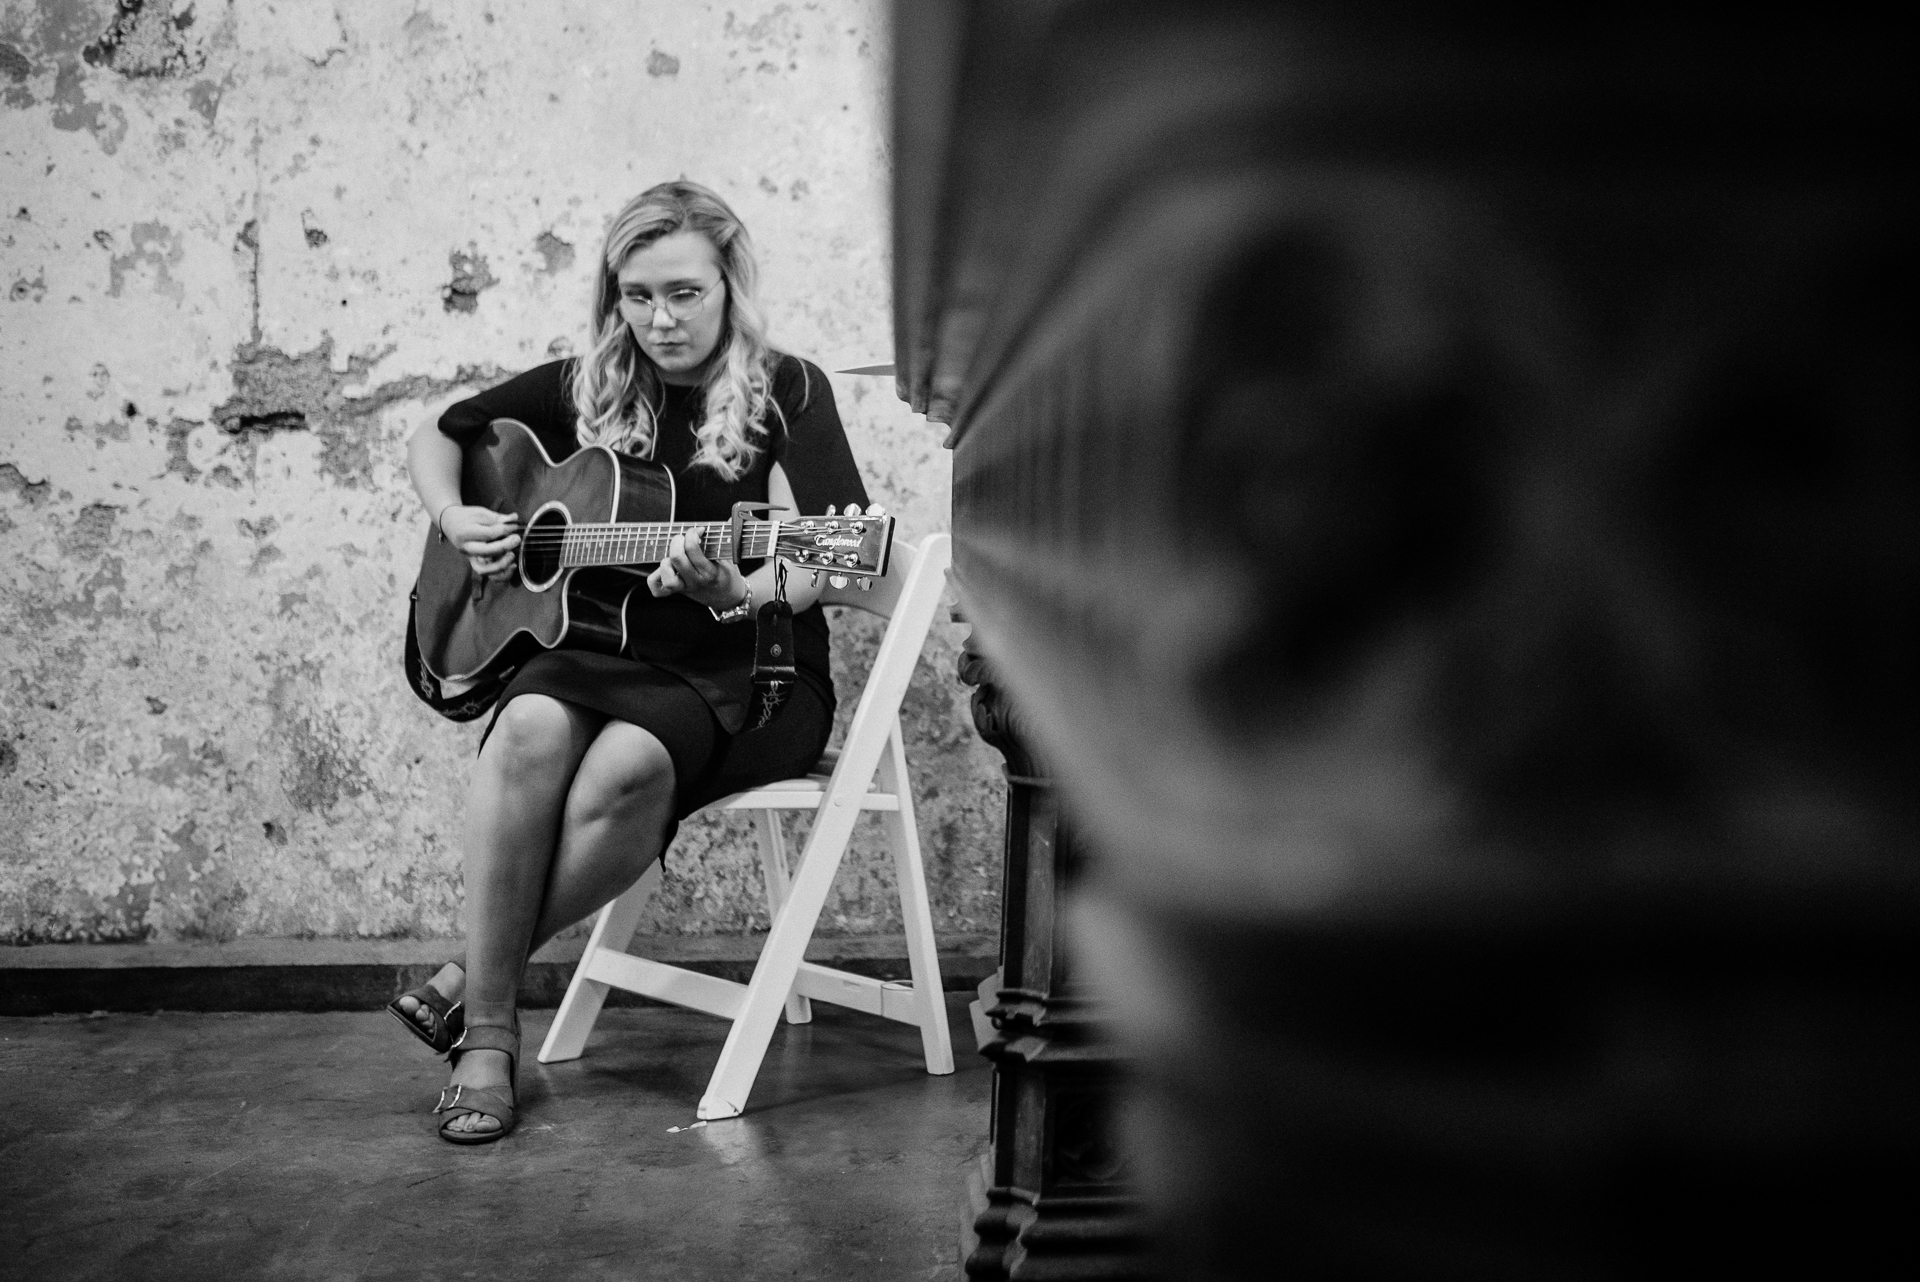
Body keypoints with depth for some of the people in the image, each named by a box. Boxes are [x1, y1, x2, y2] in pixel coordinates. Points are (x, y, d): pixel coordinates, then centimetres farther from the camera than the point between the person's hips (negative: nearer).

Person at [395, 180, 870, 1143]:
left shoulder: (785, 392, -2)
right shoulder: (586, 389, 10)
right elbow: (435, 438, 24)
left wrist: (738, 593, -37)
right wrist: (455, 520, 4)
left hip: (748, 673, -3)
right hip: (606, 653, 3)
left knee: (628, 764, -36)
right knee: (532, 730, -33)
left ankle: (475, 977, -14)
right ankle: (488, 1037, -25)